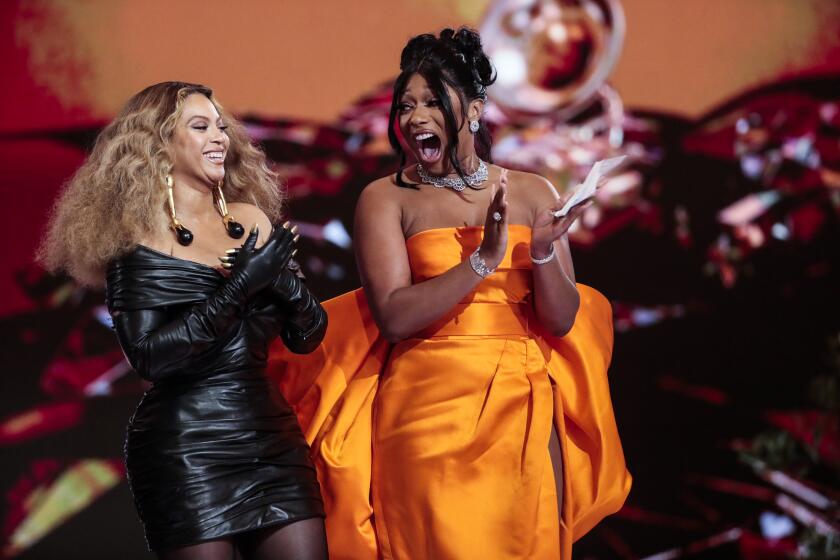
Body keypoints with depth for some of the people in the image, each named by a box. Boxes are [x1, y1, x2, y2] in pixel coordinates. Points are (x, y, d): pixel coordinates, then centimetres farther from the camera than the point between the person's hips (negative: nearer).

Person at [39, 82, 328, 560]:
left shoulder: (250, 219, 9)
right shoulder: (139, 236, -4)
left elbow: (308, 335, 10)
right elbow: (149, 356, -16)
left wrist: (281, 279, -10)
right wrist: (241, 286, -19)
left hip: (272, 437, 5)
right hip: (186, 448, -5)